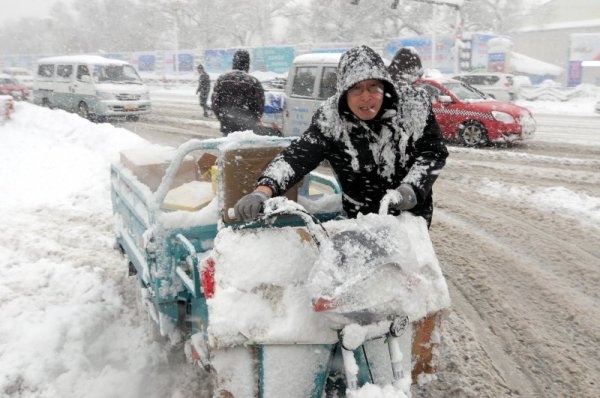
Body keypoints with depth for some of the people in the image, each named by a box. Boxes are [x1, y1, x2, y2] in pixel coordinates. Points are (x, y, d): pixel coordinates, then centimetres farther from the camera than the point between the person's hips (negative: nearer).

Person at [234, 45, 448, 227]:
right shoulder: (330, 121, -16)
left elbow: (434, 151, -4)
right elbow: (298, 155, -27)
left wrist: (412, 187, -20)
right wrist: (263, 191, -43)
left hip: (414, 213, 1)